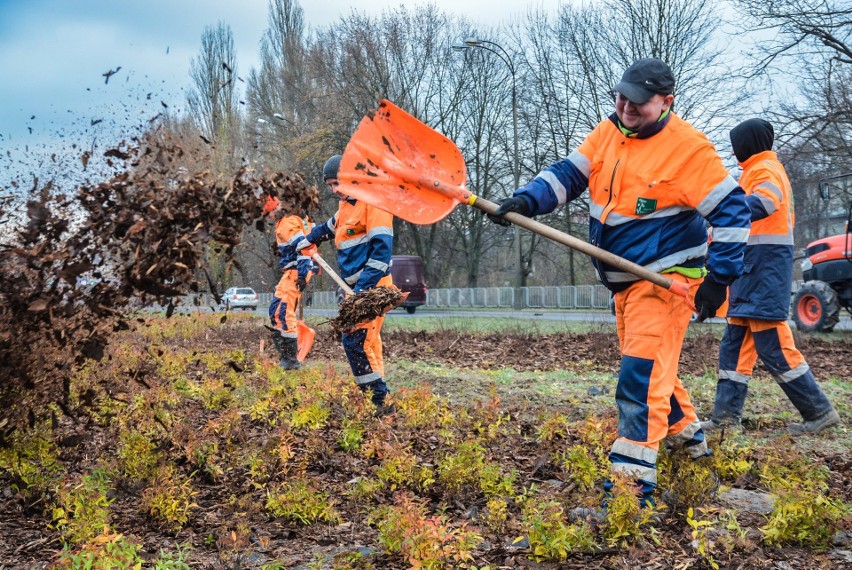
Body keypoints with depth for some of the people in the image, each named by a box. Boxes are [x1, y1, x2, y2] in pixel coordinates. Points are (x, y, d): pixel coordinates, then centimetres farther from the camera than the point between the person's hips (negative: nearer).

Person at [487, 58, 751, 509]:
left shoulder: (688, 148, -17)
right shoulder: (608, 132, 3)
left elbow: (731, 208, -14)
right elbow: (568, 174, 0)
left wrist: (720, 276, -18)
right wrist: (526, 200, -19)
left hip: (665, 278, -8)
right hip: (625, 280, 8)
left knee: (642, 374, -15)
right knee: (652, 367, 21)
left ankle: (633, 480, -11)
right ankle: (687, 436, 42)